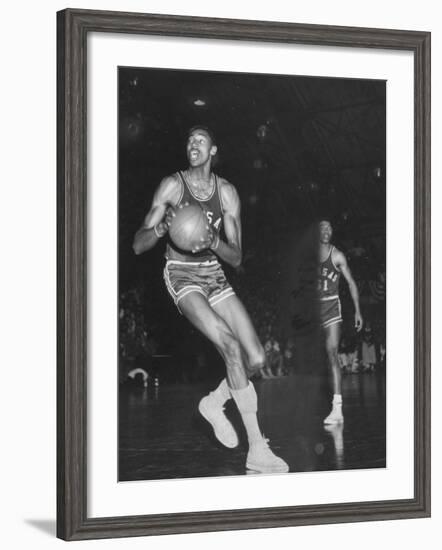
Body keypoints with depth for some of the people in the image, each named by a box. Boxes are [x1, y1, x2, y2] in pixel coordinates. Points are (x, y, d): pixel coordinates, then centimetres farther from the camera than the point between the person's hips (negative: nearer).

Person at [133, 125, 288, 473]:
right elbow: (138, 246, -8)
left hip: (214, 275, 5)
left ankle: (215, 402, 26)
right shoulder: (172, 186, -6)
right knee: (231, 346, -25)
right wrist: (161, 228, -29)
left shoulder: (227, 193, 2)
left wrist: (214, 243, -22)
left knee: (257, 359, -6)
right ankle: (257, 450, -24)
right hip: (182, 275, -5)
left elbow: (236, 257, -1)